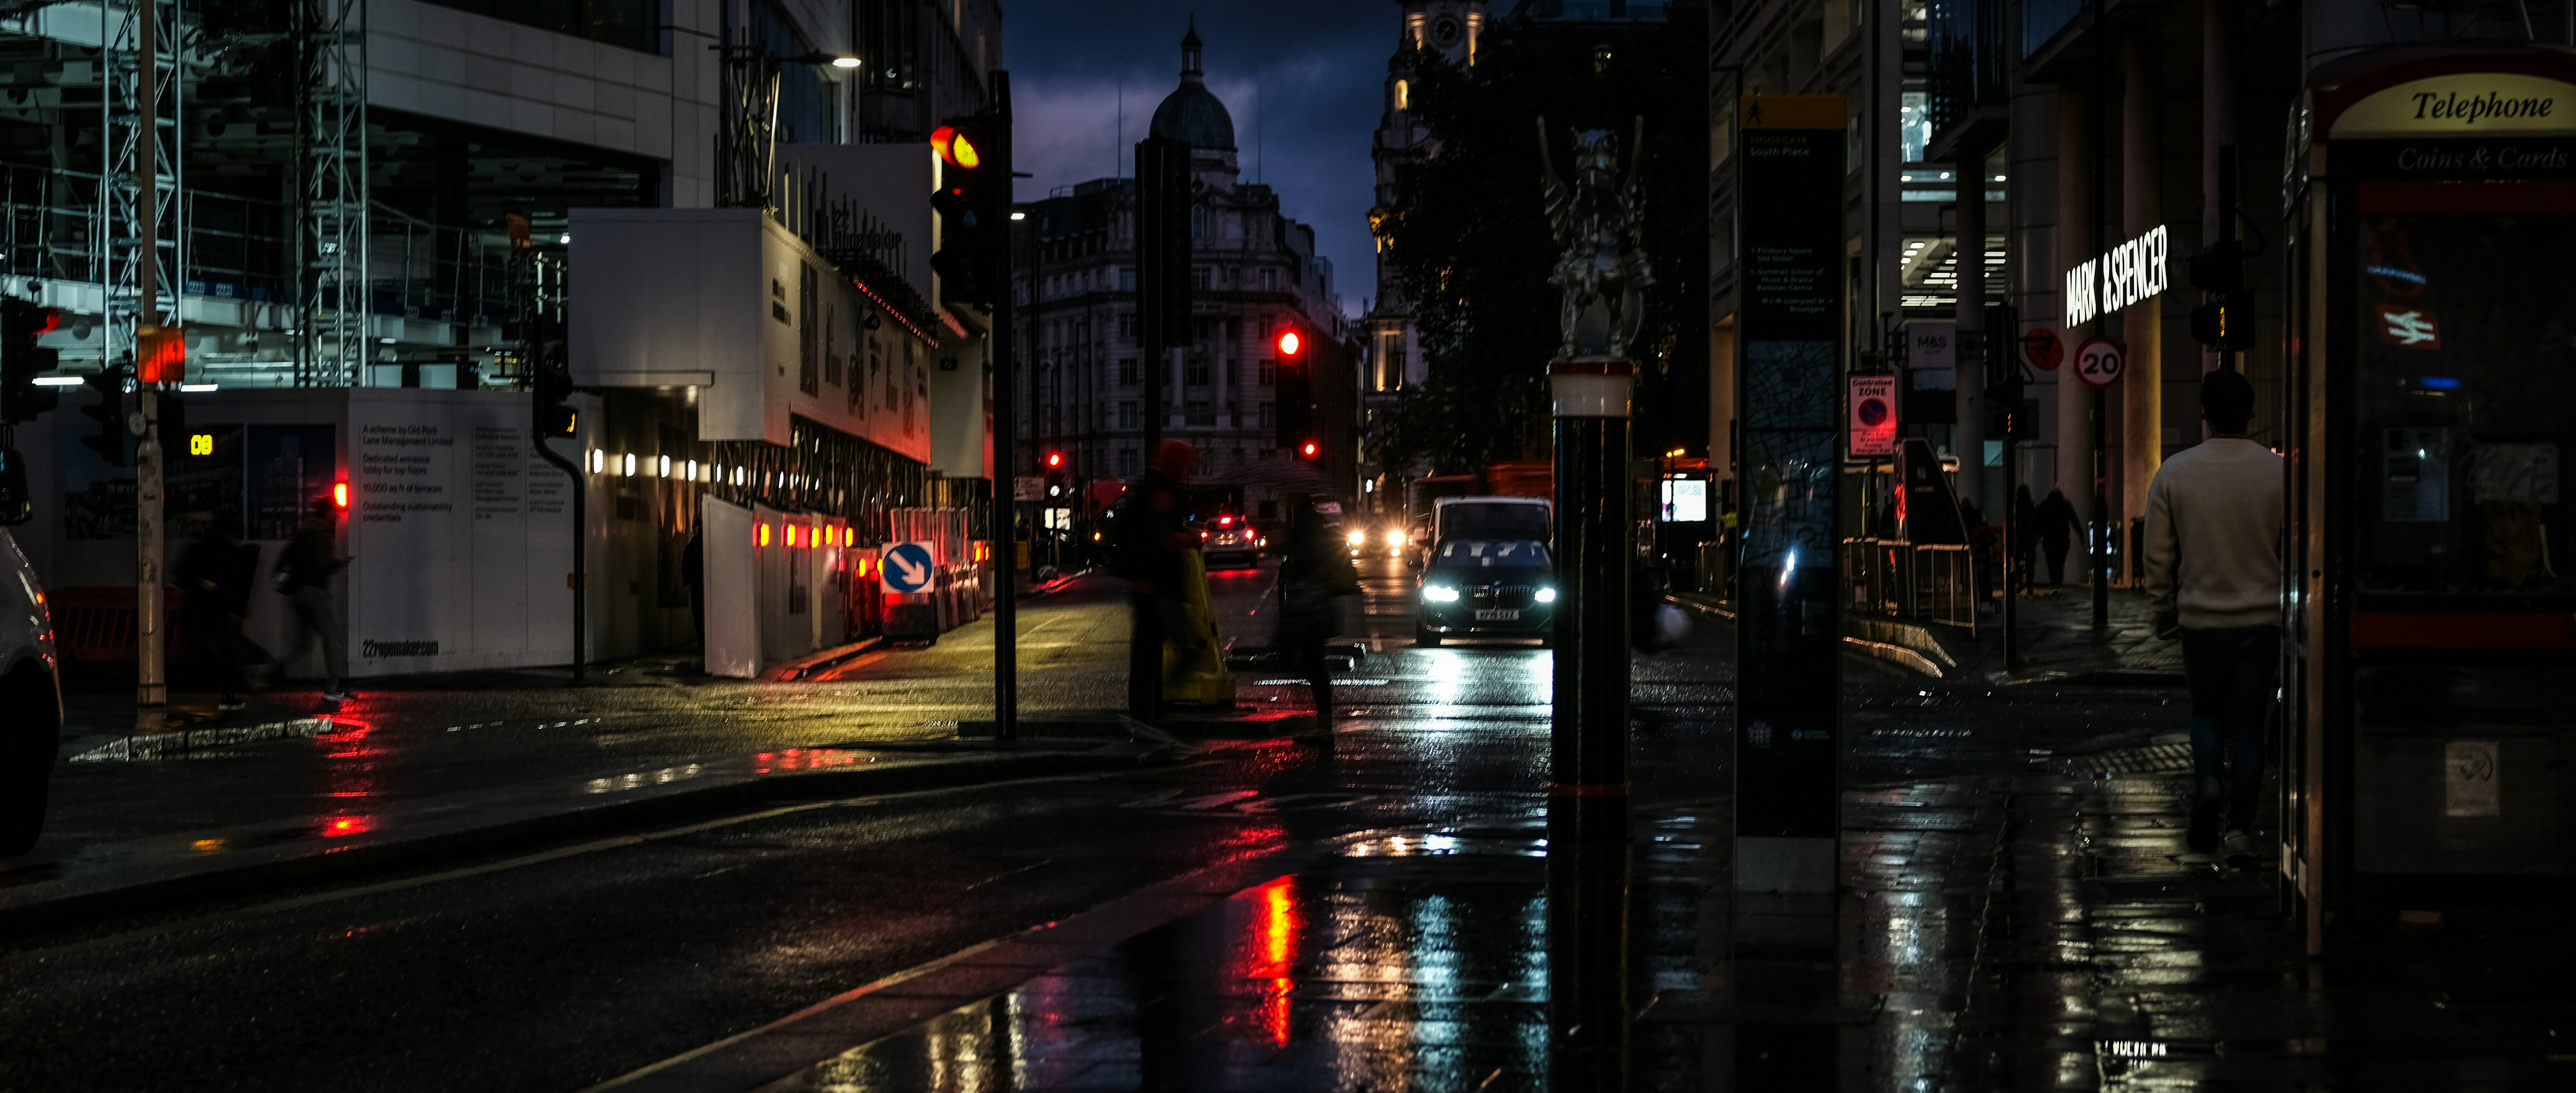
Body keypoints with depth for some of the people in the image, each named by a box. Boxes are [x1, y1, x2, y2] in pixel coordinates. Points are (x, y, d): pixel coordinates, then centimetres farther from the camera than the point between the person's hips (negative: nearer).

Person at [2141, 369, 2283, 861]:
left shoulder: (2175, 473, -4)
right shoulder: (2279, 473, -6)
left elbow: (2158, 556, 0)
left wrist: (2163, 611, 13)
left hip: (2201, 618, 1)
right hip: (2262, 618, 0)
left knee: (2207, 714, 18)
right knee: (2249, 726, 7)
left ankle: (2208, 783, -8)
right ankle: (2241, 829, 5)